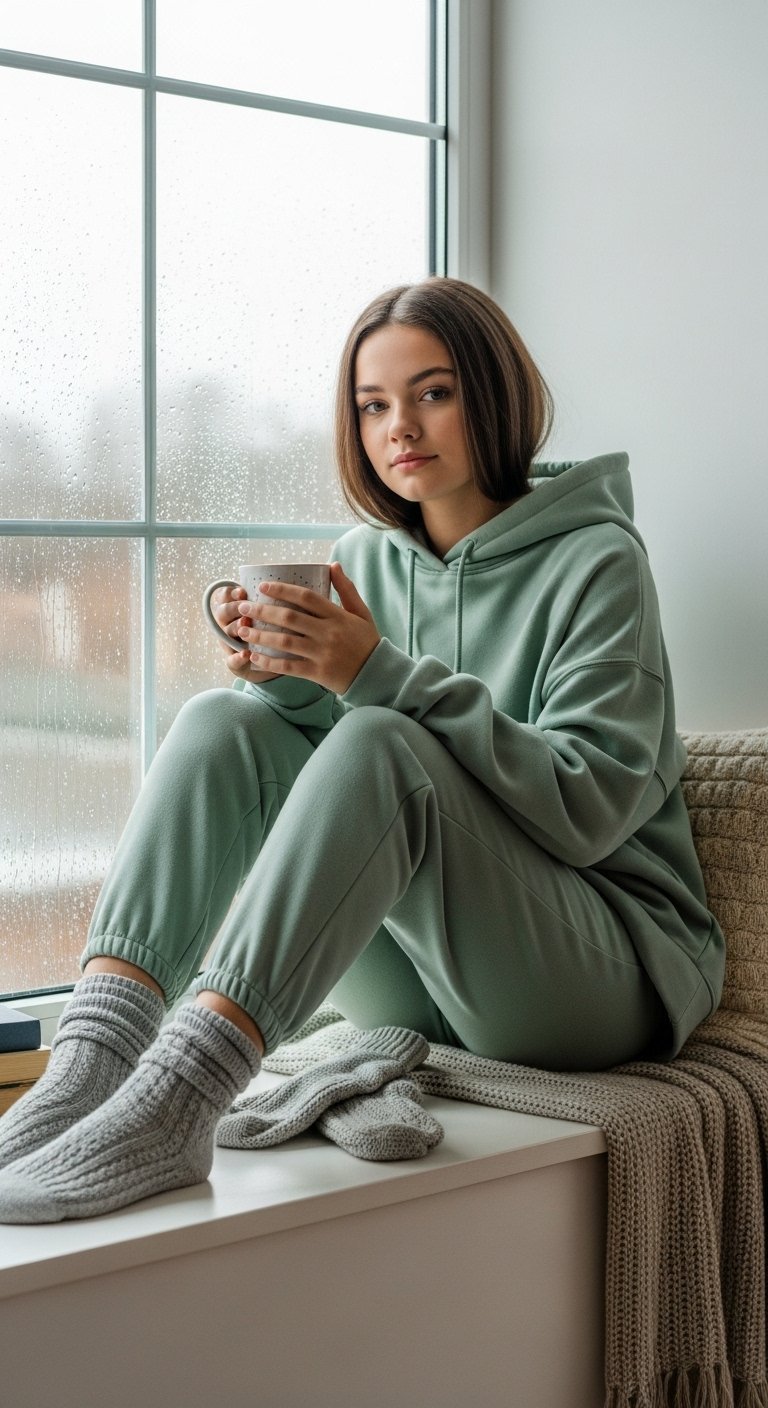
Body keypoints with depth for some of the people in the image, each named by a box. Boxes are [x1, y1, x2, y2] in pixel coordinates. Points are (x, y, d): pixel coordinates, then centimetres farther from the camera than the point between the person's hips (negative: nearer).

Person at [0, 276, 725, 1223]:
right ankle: (90, 1063, -33)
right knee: (223, 721, -15)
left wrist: (384, 677, -24)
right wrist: (284, 680, -12)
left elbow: (590, 807, -16)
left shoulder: (596, 560, -5)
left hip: (609, 964, -5)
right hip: (411, 981, 5)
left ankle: (179, 1099, -43)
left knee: (380, 745, -31)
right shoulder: (367, 559, 11)